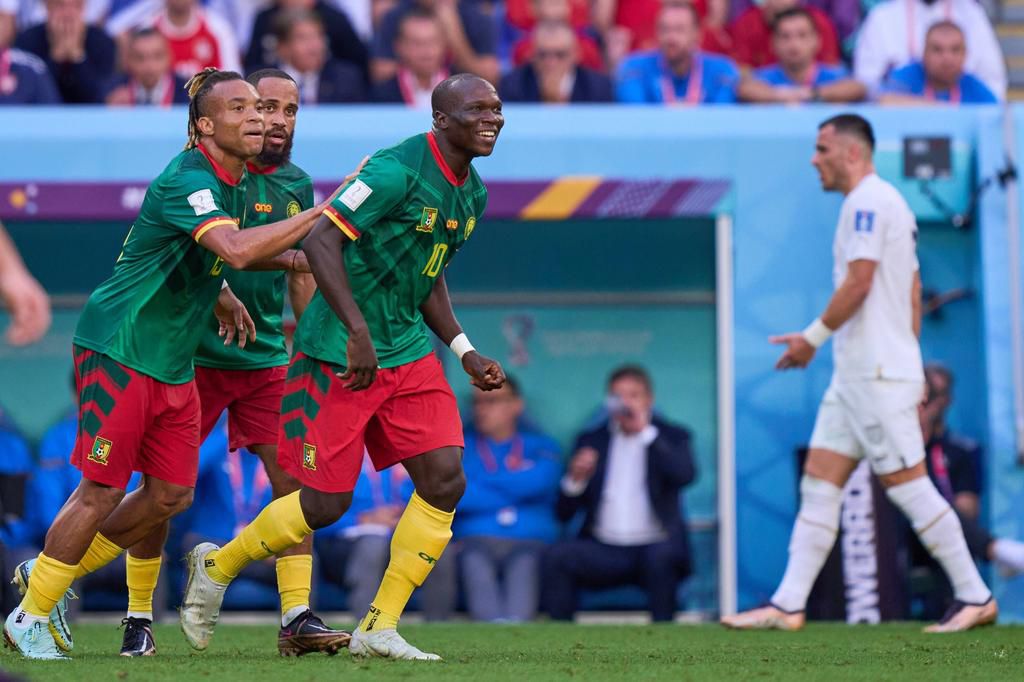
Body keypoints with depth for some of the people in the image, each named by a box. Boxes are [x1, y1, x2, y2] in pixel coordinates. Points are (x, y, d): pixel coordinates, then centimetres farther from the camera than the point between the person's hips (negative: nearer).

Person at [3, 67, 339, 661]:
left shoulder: (234, 183, 9)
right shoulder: (188, 179, -21)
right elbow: (237, 250, -37)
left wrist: (223, 297, 12)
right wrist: (321, 214, -34)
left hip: (173, 362, 9)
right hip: (119, 347, -9)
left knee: (172, 494, 7)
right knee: (103, 491, -5)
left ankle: (61, 571, 25)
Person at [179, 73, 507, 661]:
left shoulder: (473, 194, 9)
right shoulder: (396, 170, -19)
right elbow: (320, 241, -24)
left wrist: (467, 354, 12)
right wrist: (359, 334, -30)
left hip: (409, 352, 8)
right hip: (338, 357, -8)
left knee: (445, 481, -6)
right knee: (325, 504, -3)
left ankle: (380, 629, 2)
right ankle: (217, 568, 24)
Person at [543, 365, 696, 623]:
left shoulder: (671, 436, 11)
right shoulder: (591, 440, 16)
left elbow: (686, 475, -12)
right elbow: (564, 512, 11)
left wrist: (645, 431, -11)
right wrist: (575, 479, -11)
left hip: (655, 545, -2)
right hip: (602, 550, 2)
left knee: (661, 555, -35)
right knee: (558, 555, -25)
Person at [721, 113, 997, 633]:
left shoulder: (866, 200, -11)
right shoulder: (888, 203, 19)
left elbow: (858, 282, -18)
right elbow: (912, 293, 20)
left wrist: (813, 337, -8)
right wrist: (911, 368, 21)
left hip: (877, 372, -10)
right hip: (854, 372, 10)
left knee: (906, 484, -7)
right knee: (818, 484, 5)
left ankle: (975, 597, -2)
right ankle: (788, 606, 3)